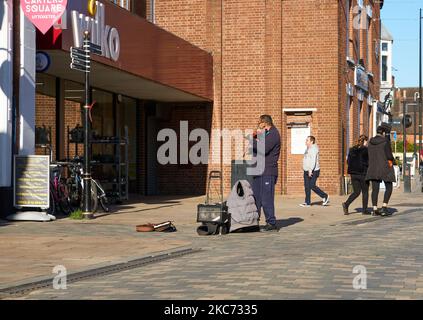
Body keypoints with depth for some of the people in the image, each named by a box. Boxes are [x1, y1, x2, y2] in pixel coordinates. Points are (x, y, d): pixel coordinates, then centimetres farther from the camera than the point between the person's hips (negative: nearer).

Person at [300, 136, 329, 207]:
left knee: (312, 186, -10)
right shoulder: (308, 149, 16)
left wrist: (310, 170, -32)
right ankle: (307, 203, 6)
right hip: (307, 171, 10)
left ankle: (325, 196, 7)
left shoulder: (313, 149, -15)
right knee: (307, 187, 5)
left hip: (313, 171, -10)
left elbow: (313, 160, -24)